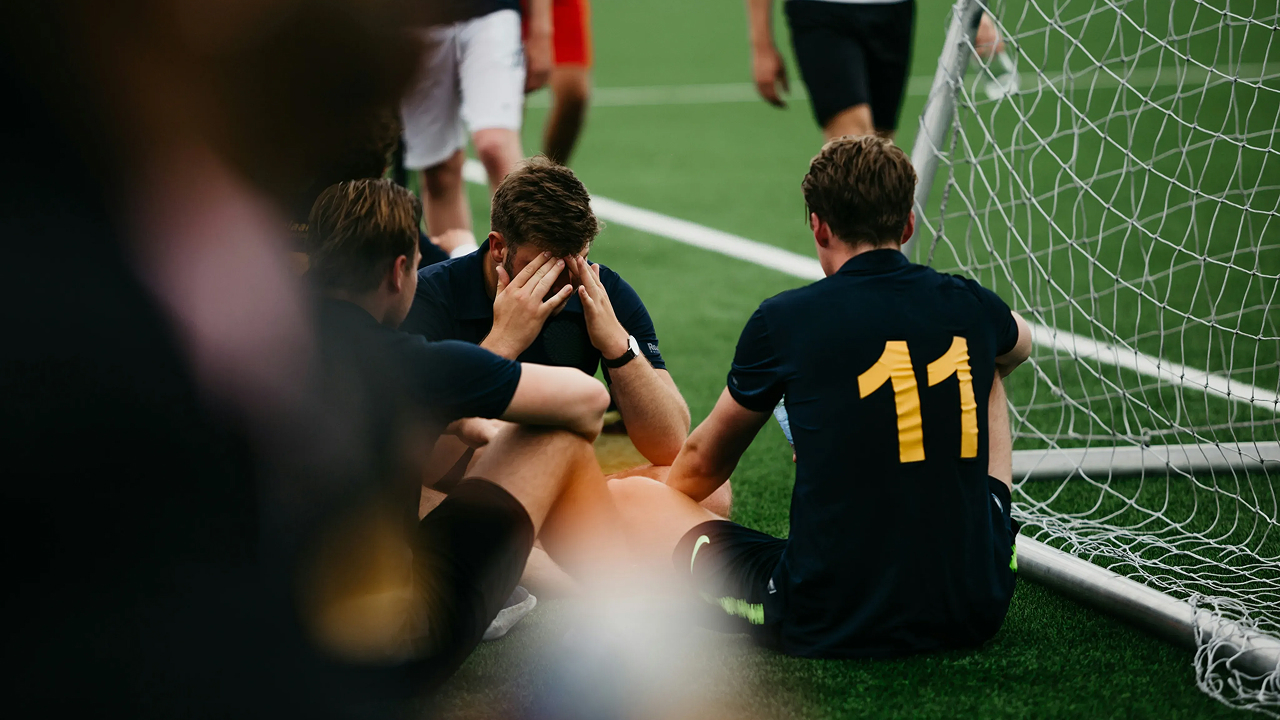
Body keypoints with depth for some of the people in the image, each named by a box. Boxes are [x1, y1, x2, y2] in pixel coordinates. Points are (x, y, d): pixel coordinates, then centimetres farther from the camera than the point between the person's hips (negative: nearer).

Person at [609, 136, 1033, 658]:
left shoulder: (784, 320, -6)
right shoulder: (973, 307, 2)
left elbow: (703, 463, 12)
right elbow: (1017, 346, 32)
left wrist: (658, 498, 34)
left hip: (829, 628, -4)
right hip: (977, 613, 4)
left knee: (621, 495, 10)